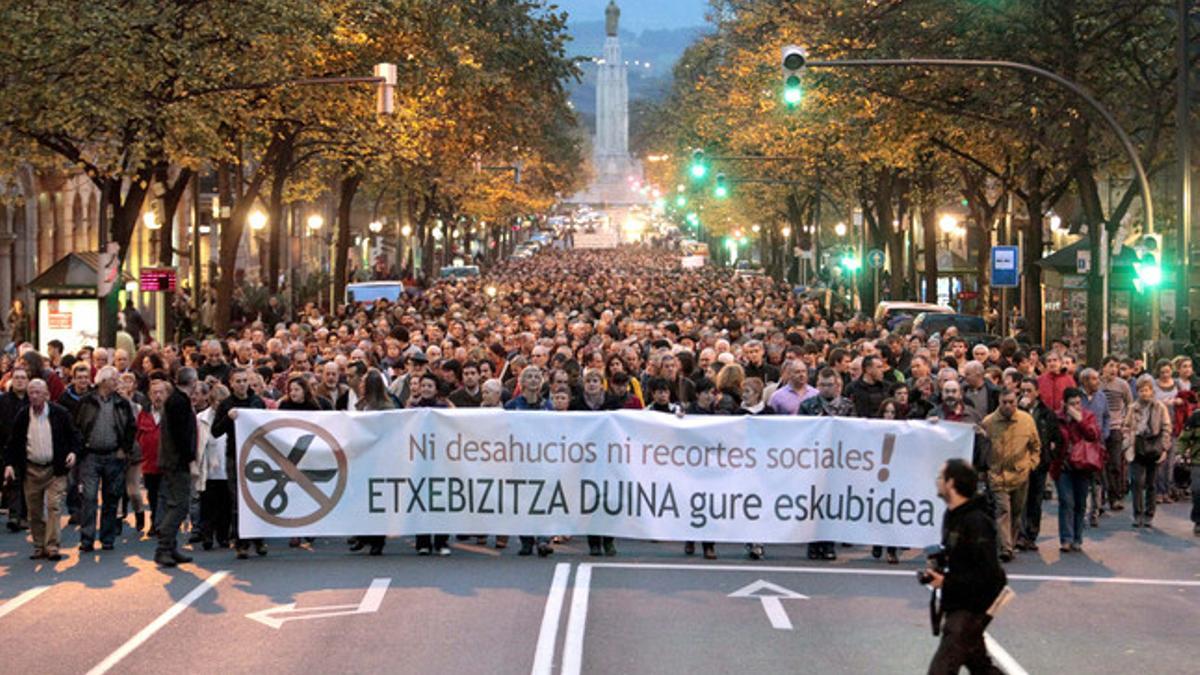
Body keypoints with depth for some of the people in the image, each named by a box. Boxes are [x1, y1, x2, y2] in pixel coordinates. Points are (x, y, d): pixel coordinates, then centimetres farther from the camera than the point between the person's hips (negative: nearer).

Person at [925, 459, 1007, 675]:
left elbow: (988, 574, -24)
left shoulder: (976, 522, -21)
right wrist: (939, 571, 3)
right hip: (955, 605, 10)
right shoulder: (952, 516, 9)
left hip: (971, 608, -10)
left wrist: (946, 582, -21)